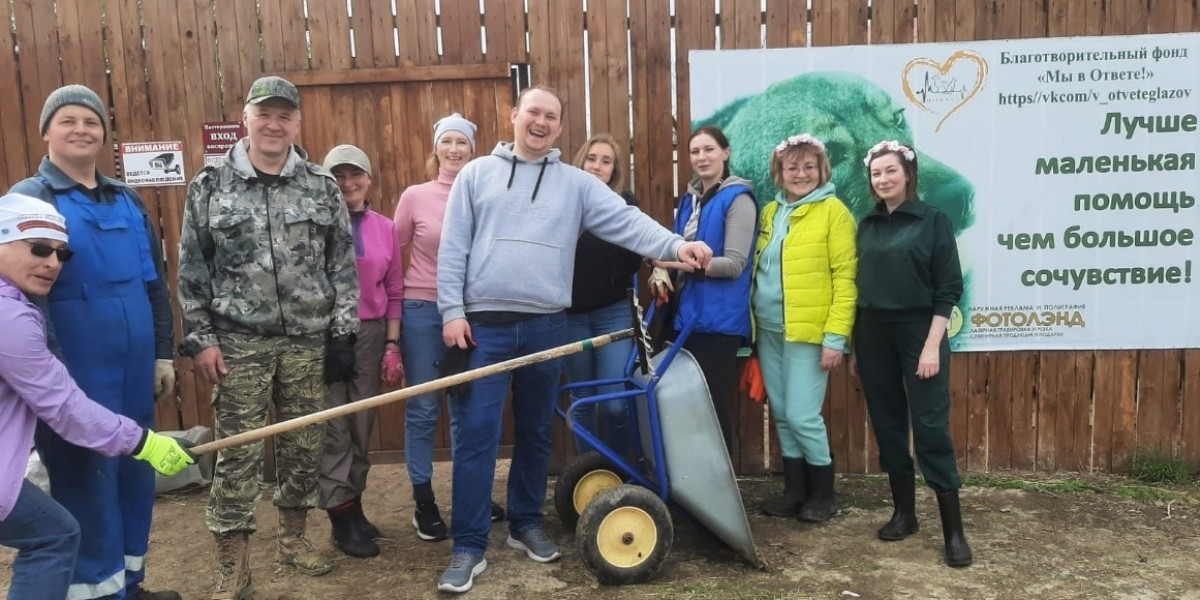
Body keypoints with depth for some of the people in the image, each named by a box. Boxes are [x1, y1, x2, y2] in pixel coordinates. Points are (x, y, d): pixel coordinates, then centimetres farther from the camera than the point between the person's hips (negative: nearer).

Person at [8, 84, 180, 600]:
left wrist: (163, 353, 15)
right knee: (88, 486, 1)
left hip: (133, 375, 6)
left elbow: (155, 284, 17)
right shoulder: (27, 201, -4)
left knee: (136, 476, 14)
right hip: (75, 380, -6)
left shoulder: (127, 201, 12)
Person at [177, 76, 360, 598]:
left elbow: (343, 265, 5)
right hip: (238, 341, -2)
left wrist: (342, 333, 0)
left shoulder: (322, 187, 4)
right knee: (238, 452, 2)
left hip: (309, 340, 2)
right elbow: (191, 270, 1)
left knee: (304, 443, 11)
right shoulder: (210, 186, 0)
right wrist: (199, 339, -4)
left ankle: (293, 537, 31)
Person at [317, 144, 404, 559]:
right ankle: (341, 517, 10)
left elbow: (394, 291, 8)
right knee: (334, 426, 0)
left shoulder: (385, 228, 6)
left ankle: (353, 505, 25)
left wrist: (392, 346, 4)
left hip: (370, 333, 4)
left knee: (362, 425, 11)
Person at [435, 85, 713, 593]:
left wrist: (675, 246, -20)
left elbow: (625, 221, -4)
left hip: (545, 327, 2)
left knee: (536, 434, 13)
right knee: (475, 436, -2)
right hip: (483, 325, -2)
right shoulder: (476, 174, 6)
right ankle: (469, 546, 6)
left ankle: (526, 524, 30)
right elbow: (453, 248, 2)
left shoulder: (577, 184, 8)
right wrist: (452, 310, -6)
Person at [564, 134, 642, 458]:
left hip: (613, 312, -1)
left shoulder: (625, 203, 1)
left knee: (616, 403, -6)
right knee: (582, 401, 11)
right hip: (571, 313, 1)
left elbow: (633, 261, -5)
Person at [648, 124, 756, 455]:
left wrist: (680, 261, -25)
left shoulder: (738, 199, -7)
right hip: (683, 313, 7)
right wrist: (662, 269, -2)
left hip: (717, 318, -7)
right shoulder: (688, 198, 15)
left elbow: (734, 264, -15)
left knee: (714, 403, -2)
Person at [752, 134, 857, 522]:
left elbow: (845, 277, -10)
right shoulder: (769, 212, 12)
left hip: (809, 331, -6)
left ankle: (822, 493, 14)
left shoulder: (833, 211, -6)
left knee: (802, 416, -6)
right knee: (782, 415, 11)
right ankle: (795, 490, 24)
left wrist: (836, 336, -16)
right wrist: (751, 322, 9)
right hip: (769, 330, 6)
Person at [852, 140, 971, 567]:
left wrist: (932, 345, -13)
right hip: (873, 335, 5)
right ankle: (904, 512, 22)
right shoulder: (867, 225, 10)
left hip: (919, 331, -4)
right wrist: (854, 345, 10)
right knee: (888, 425, 8)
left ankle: (954, 531, 0)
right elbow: (858, 286, 11)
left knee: (931, 427, -7)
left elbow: (948, 288, -6)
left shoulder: (933, 220, -2)